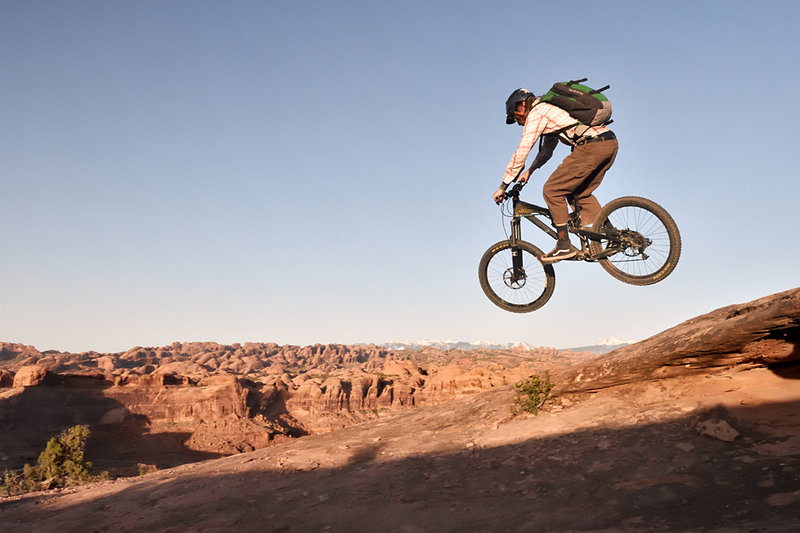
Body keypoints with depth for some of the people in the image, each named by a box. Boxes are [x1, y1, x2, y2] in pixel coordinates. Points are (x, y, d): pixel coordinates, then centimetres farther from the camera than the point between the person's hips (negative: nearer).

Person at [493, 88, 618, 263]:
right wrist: (529, 171, 47)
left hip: (592, 146, -10)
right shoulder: (549, 111, 29)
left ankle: (564, 246, 0)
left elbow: (520, 154, -2)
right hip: (611, 143, 10)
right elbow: (546, 151, 41)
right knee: (580, 193, 22)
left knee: (552, 191, -2)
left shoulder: (536, 114, 1)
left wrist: (503, 187, 4)